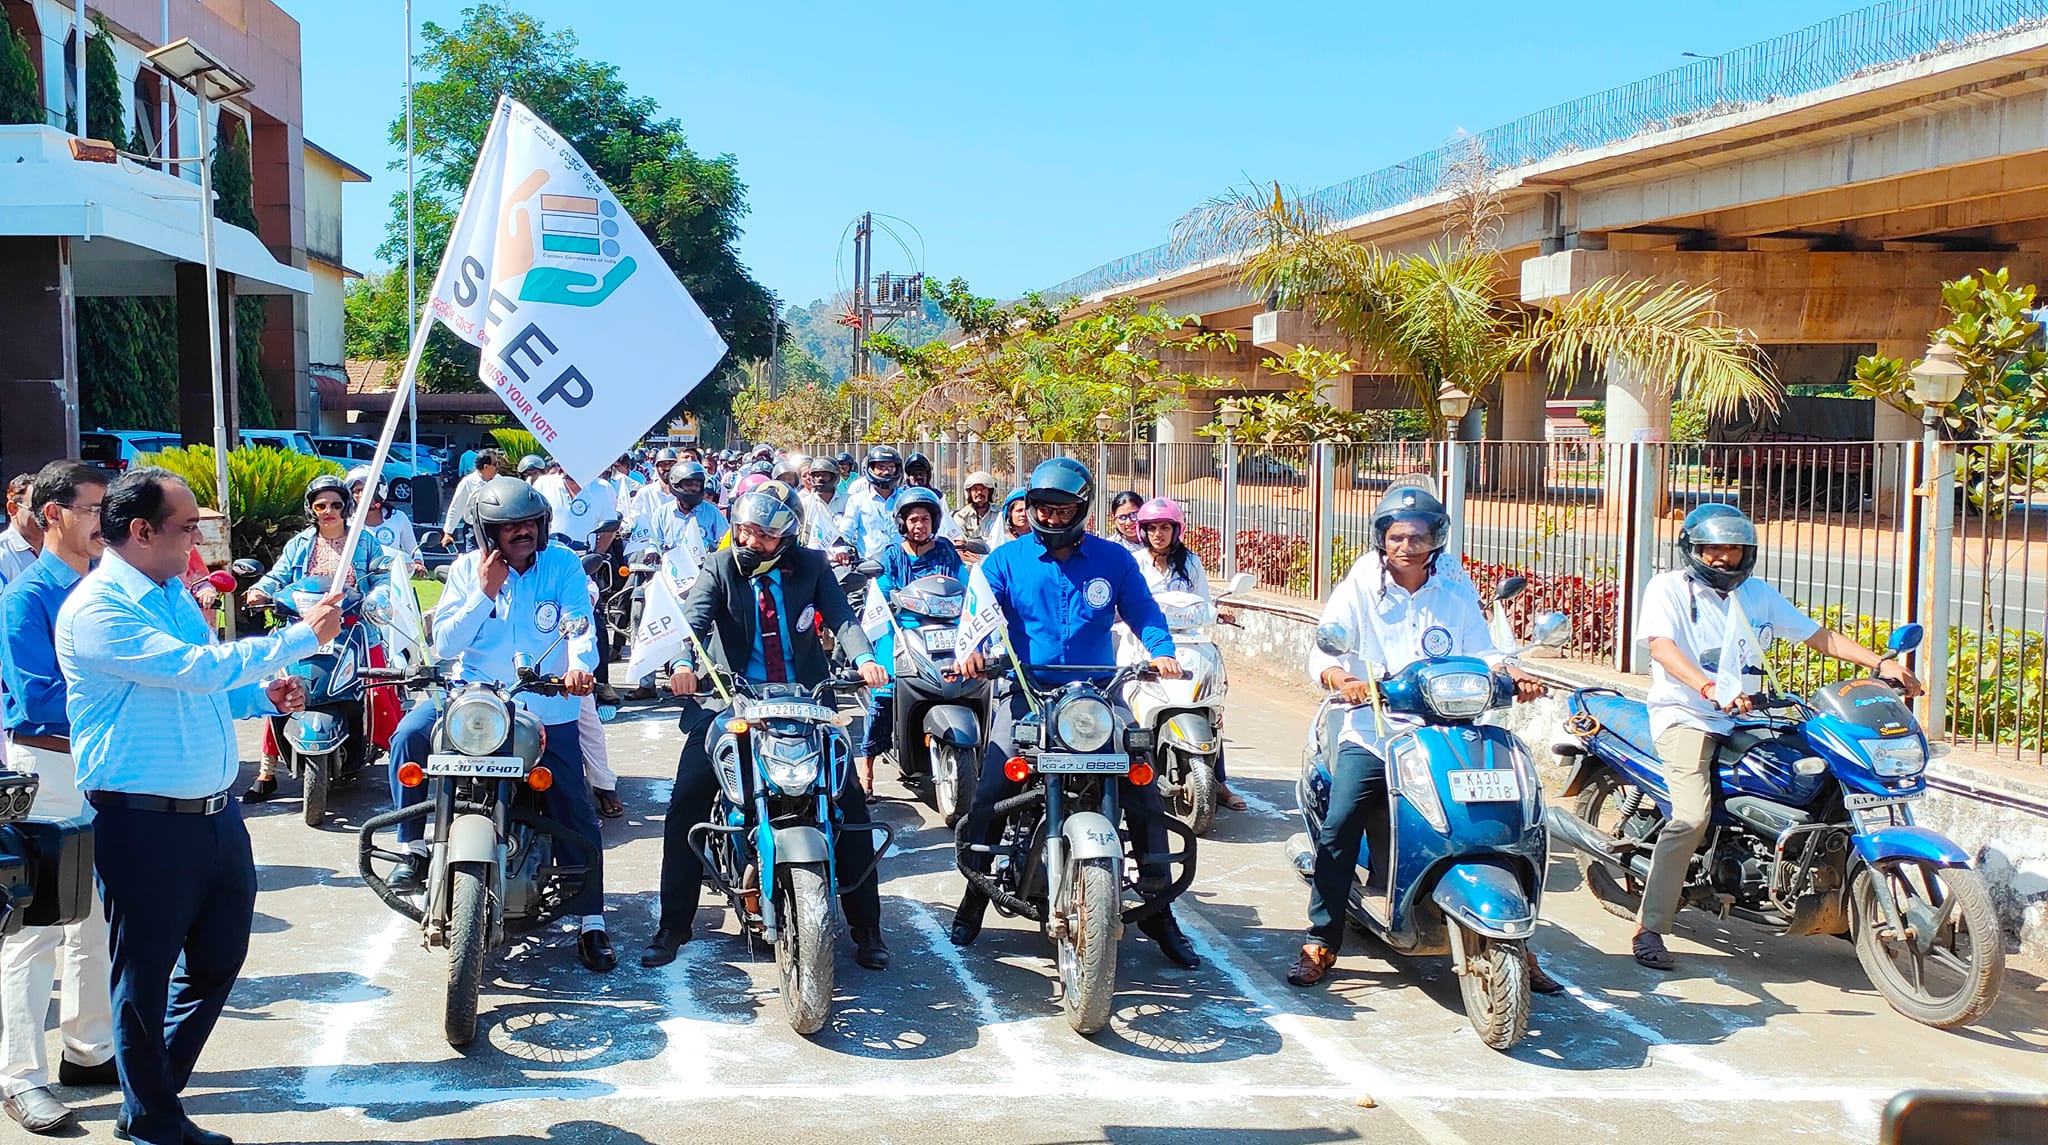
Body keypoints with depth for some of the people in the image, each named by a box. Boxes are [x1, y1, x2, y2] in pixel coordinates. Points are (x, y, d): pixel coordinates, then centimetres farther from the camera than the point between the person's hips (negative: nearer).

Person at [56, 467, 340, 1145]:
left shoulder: (175, 593, 12)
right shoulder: (97, 610, -17)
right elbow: (196, 668, -26)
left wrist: (264, 696, 6)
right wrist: (303, 636, -20)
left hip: (216, 812, 9)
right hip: (144, 826, -9)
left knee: (218, 959, 18)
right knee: (145, 976, 7)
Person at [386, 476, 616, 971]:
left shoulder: (563, 565, -3)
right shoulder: (467, 569, 1)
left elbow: (581, 625, -16)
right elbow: (444, 646, -4)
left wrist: (579, 666, -38)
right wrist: (484, 594, -15)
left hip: (547, 704, -1)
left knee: (576, 814, -2)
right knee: (409, 736, -25)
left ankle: (590, 921, 9)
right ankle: (415, 846, -9)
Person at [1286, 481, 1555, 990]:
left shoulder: (1456, 586, 8)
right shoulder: (1360, 585, 1)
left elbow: (1480, 648, 10)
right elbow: (1323, 649, -7)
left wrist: (1515, 673, -11)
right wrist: (1342, 678, -29)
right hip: (1371, 733, -2)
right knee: (1339, 828, -16)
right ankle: (1321, 941, -5)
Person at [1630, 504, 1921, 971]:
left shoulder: (1759, 594, 15)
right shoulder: (1667, 588, -3)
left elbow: (1818, 635, 12)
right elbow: (1662, 647, -20)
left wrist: (1880, 662, -3)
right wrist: (1710, 688, -37)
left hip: (1743, 719, 6)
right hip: (1684, 716, -6)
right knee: (1693, 815, -26)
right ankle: (1649, 929, -19)